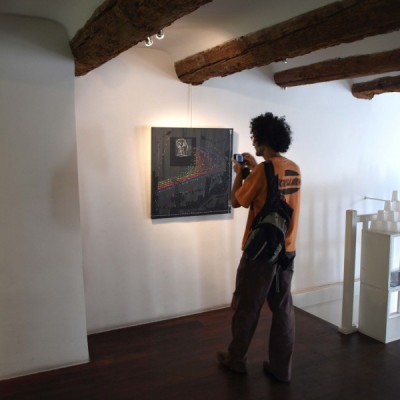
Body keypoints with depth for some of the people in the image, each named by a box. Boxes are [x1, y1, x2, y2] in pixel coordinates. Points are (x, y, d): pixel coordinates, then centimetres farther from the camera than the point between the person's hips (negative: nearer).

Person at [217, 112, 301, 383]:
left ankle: (236, 359, 28)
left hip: (260, 251, -6)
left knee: (246, 308, 11)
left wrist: (240, 174, 7)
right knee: (283, 309, 13)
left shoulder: (263, 171, -18)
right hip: (287, 251, 7)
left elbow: (237, 201, -7)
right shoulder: (294, 170, 5)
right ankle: (281, 368, 23)